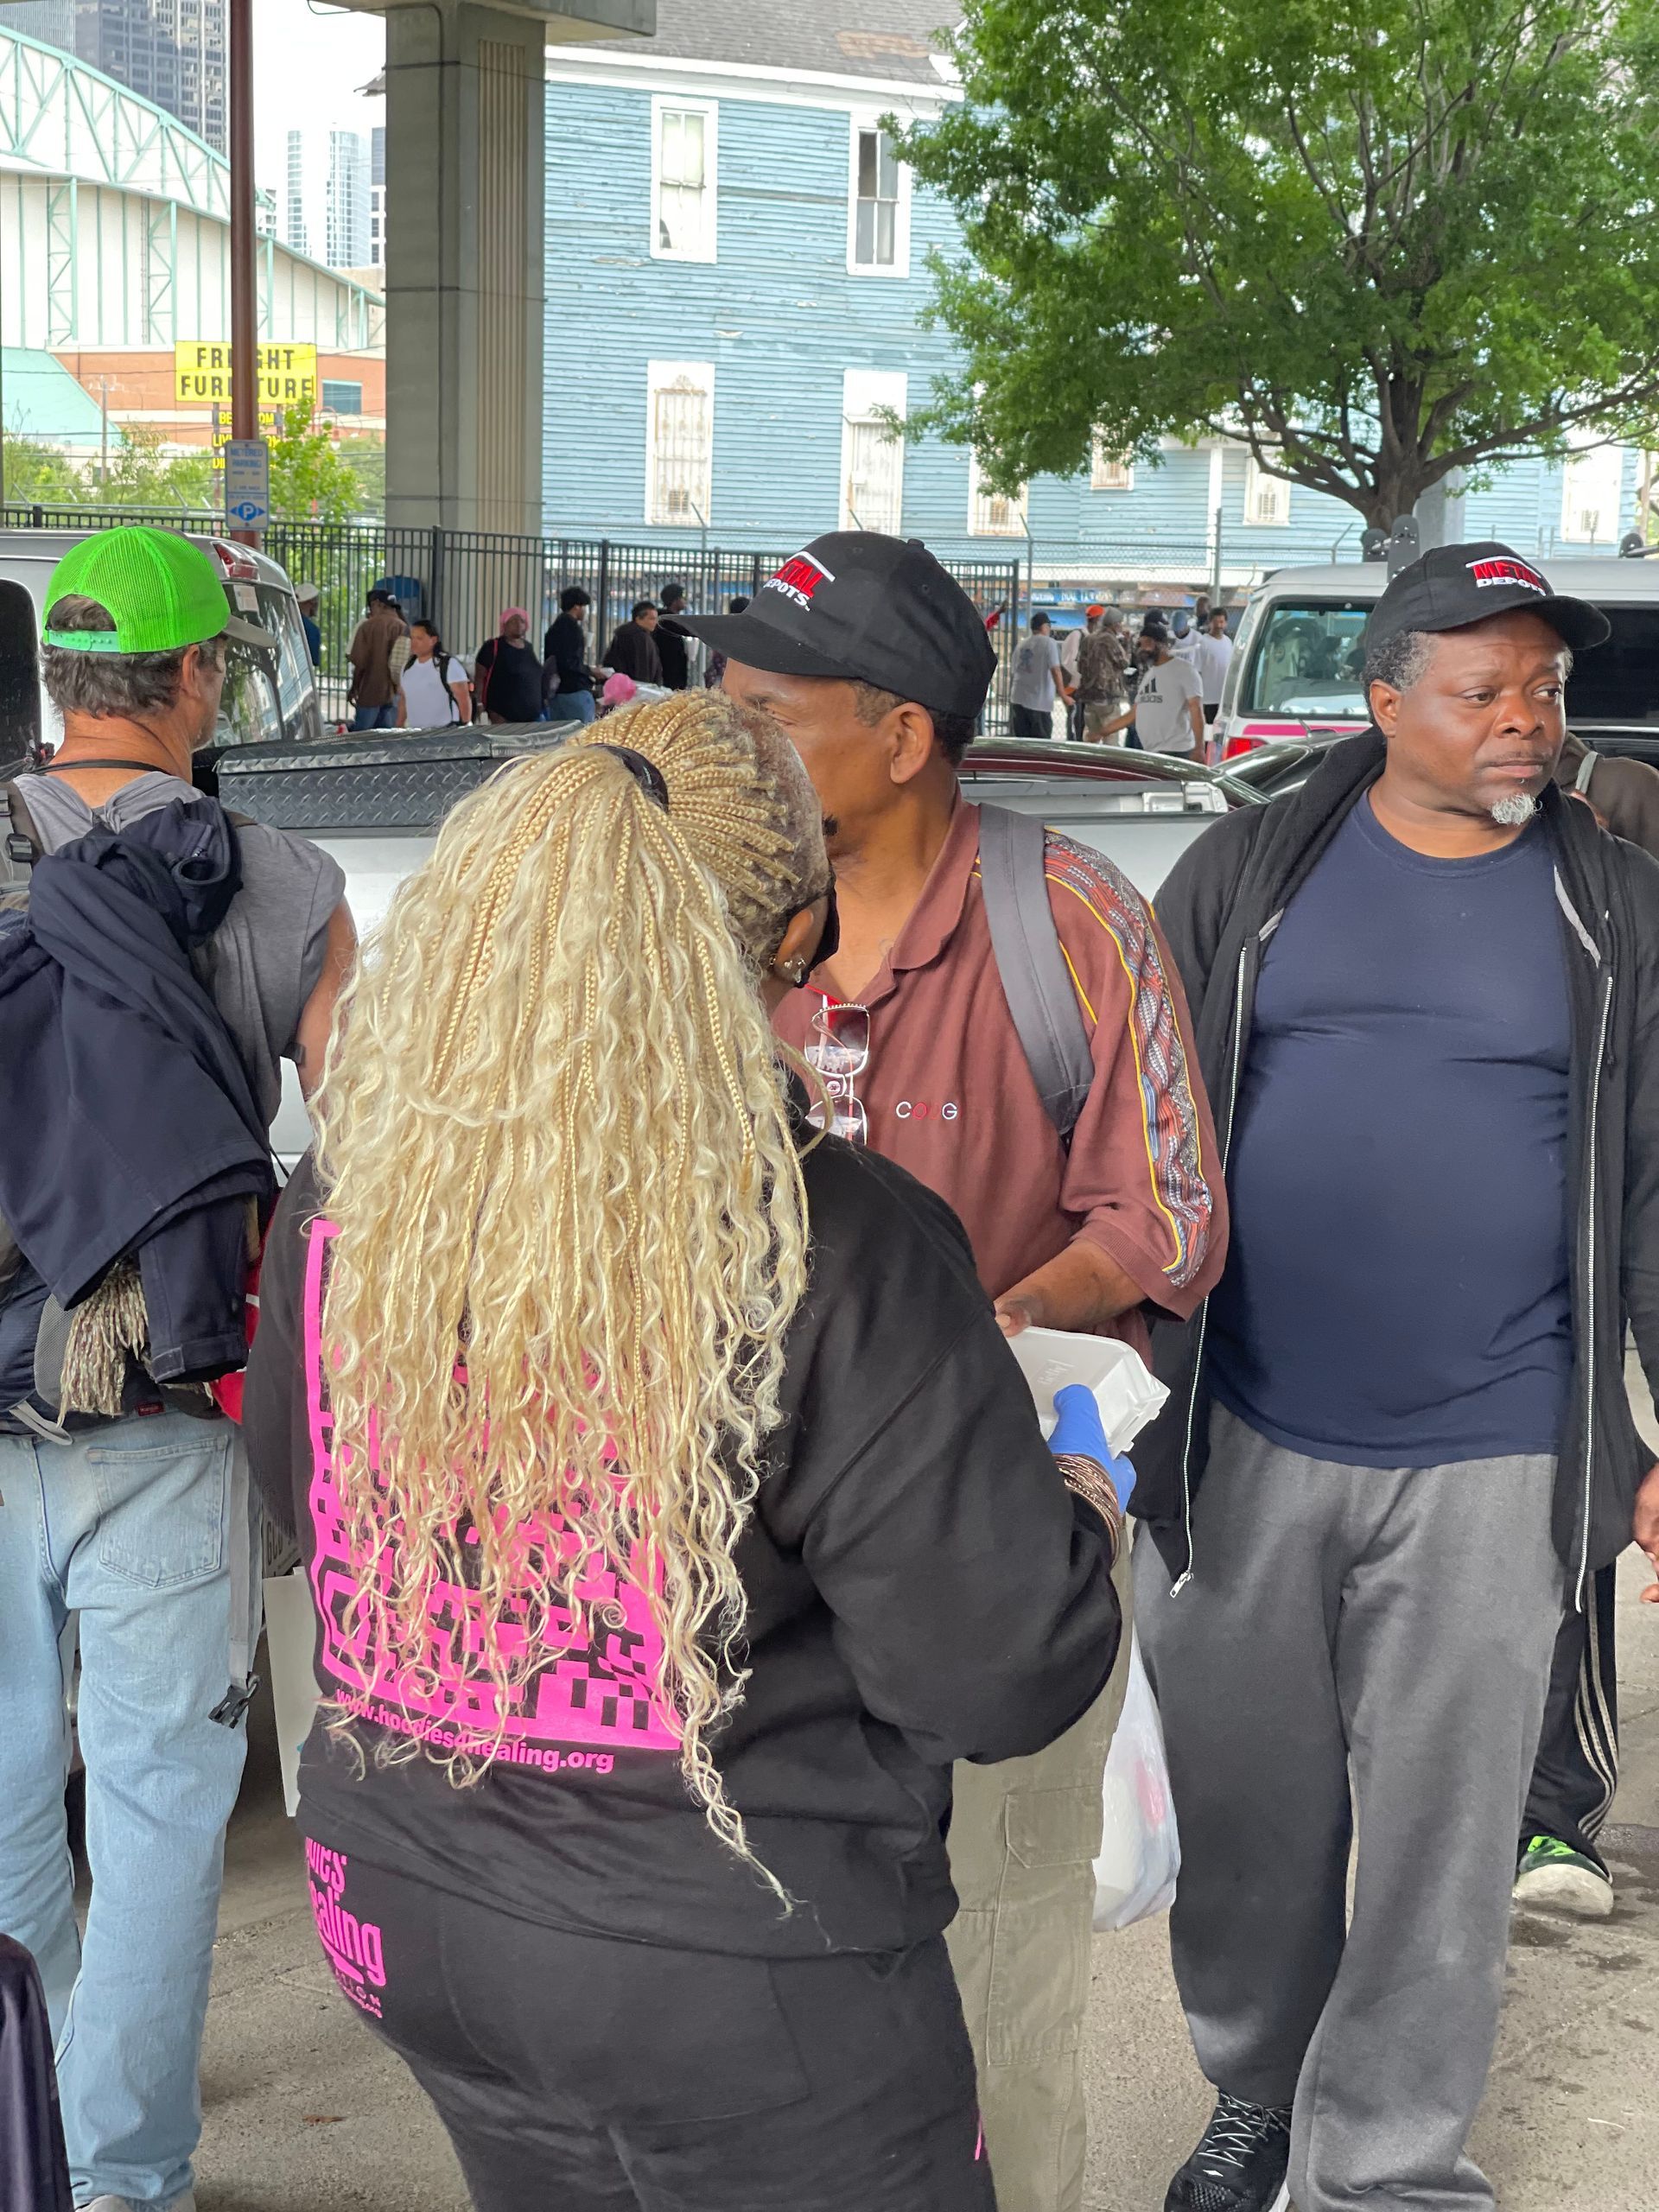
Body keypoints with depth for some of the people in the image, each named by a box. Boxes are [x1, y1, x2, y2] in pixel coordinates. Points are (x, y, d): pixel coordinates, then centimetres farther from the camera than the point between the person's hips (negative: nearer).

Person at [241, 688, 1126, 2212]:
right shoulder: (840, 1248, -24)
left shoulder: (342, 1199, -7)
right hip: (739, 1984, -5)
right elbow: (1002, 1672, -18)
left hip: (400, 1915, 6)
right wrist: (1078, 1513, 2)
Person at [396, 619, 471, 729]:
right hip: (413, 731, 6)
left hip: (444, 732, -6)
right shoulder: (408, 667, 15)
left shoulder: (449, 665, -5)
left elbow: (464, 699, -7)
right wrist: (399, 728, 17)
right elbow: (403, 699, 22)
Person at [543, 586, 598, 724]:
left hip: (555, 692, 9)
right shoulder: (572, 627, -11)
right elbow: (570, 663, -19)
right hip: (575, 691, -9)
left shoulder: (553, 628, 17)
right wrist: (591, 671, -7)